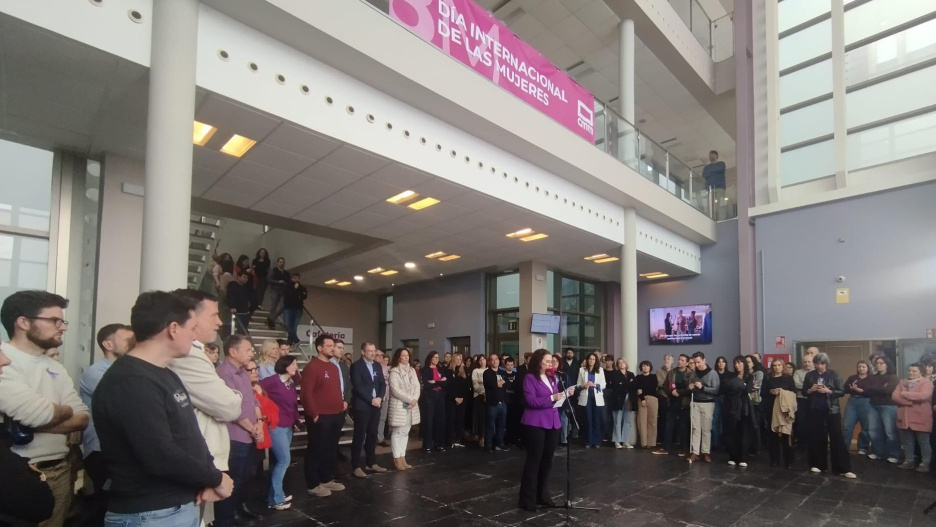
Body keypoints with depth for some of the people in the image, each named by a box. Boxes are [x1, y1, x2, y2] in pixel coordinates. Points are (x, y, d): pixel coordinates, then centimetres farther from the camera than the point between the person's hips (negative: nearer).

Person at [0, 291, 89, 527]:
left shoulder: (56, 369, 10)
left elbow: (83, 418, 3)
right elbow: (36, 413, -23)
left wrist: (33, 426, -13)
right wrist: (65, 411, -2)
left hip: (59, 471, 7)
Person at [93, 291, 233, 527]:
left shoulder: (166, 375, 11)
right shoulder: (130, 382, -21)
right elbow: (161, 457, -28)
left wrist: (209, 478, -3)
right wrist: (216, 478, -13)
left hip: (185, 506, 9)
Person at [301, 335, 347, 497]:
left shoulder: (334, 367, 13)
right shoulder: (312, 367, -13)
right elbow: (306, 393, -16)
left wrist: (342, 402, 10)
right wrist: (314, 414, -16)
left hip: (336, 415, 8)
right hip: (320, 417, -8)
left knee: (331, 450, 15)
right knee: (316, 450, 4)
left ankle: (327, 479, 28)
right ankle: (312, 485, 14)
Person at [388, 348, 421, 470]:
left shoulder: (412, 370, 11)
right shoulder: (394, 371, -8)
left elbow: (417, 386, 6)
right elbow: (395, 390, -15)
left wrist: (414, 399, -10)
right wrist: (409, 399, -15)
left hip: (411, 405, 6)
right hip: (399, 405, -6)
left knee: (405, 432, 10)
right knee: (397, 432, -2)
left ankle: (402, 458, 16)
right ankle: (397, 459, 4)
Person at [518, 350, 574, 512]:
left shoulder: (552, 378, 14)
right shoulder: (530, 378, -8)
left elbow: (557, 398, 16)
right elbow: (531, 401, -17)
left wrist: (567, 394, -3)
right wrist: (552, 398, -22)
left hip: (552, 423, 7)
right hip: (535, 423, -7)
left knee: (547, 459, 12)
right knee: (534, 459, -2)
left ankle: (542, 495, 25)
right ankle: (527, 498, 6)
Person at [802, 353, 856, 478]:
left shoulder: (834, 374, -3)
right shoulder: (810, 375, 5)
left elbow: (842, 391, -5)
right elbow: (804, 392, 9)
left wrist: (829, 391, -20)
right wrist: (811, 390, -11)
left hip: (832, 410, -2)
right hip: (815, 410, 3)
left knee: (837, 437, -2)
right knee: (816, 437, 7)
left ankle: (843, 468, 3)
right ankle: (817, 464, 19)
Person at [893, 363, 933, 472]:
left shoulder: (926, 382, -4)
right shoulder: (902, 383, 11)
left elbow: (923, 396, -23)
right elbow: (895, 397, -1)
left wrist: (904, 394, -13)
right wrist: (913, 401, -15)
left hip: (920, 419, -5)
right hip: (905, 418, 5)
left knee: (923, 442, 4)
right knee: (907, 442, 11)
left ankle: (925, 463, 13)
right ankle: (909, 461, 20)